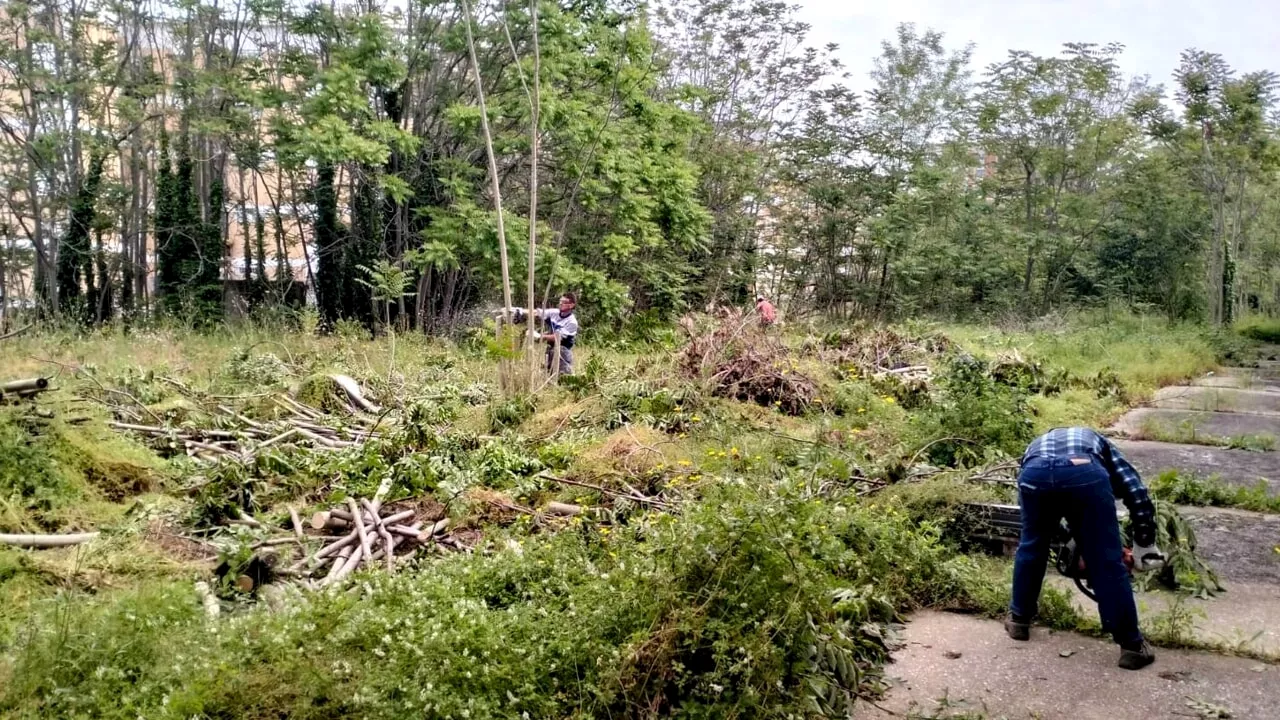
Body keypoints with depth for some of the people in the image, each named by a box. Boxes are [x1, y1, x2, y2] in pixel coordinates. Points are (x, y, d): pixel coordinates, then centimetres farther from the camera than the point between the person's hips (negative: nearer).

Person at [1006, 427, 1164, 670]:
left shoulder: (1037, 445, 48)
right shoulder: (1098, 443, 43)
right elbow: (1135, 489, 26)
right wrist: (1144, 544, 30)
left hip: (1034, 473, 2)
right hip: (1085, 472, -2)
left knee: (1031, 547, 26)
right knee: (1107, 561, 11)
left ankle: (1019, 619, 39)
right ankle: (1131, 645, 19)